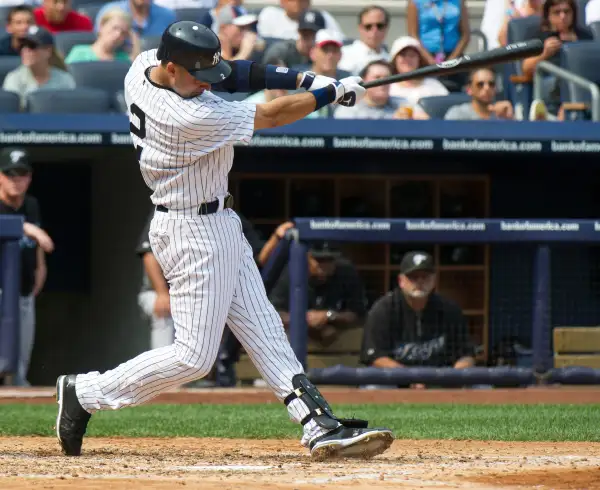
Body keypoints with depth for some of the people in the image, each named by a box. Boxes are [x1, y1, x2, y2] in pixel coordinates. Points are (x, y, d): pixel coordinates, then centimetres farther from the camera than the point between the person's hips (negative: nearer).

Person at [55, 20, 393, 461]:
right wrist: (333, 92, -7)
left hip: (219, 225, 10)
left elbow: (229, 75, 2)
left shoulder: (144, 65, -5)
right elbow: (272, 116, -20)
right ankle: (86, 393, 7)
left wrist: (302, 78, -8)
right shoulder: (190, 118, -30)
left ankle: (320, 424, 6)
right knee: (194, 356, -5)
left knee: (263, 329, 7)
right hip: (194, 233, -10)